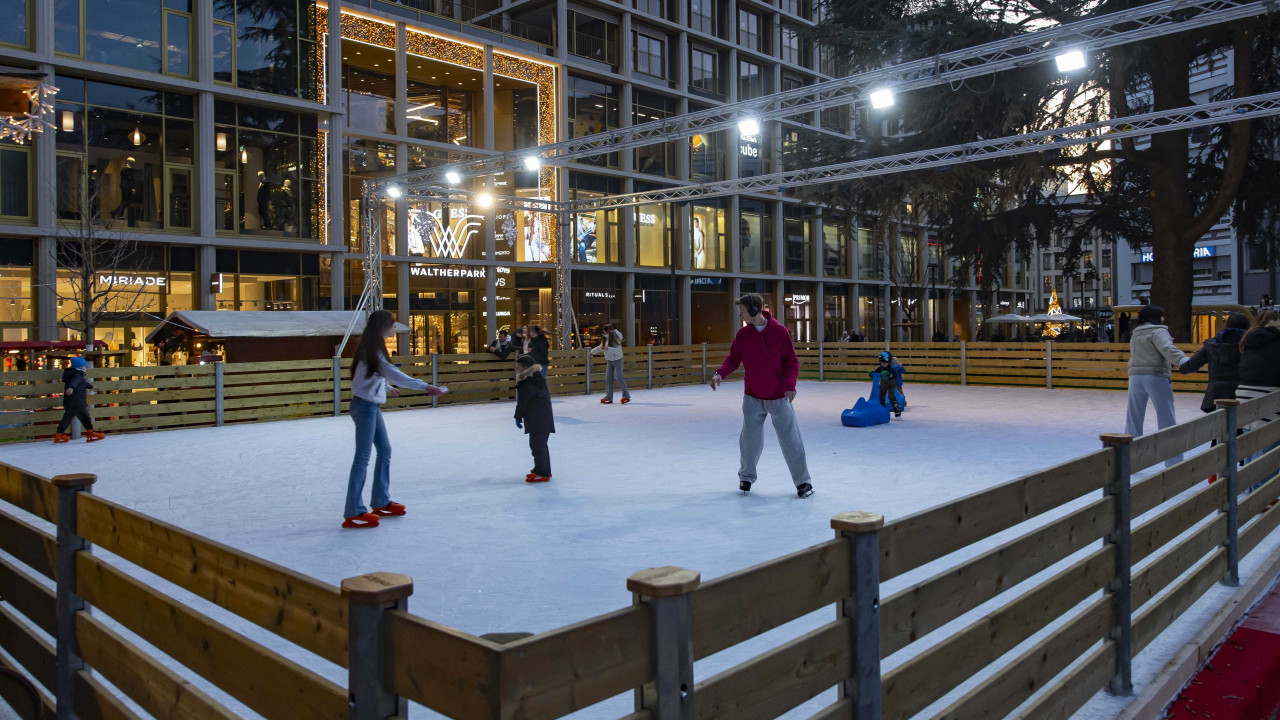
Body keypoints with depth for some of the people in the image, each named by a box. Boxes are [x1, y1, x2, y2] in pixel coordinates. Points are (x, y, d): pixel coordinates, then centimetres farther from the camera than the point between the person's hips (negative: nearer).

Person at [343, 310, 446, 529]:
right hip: (365, 406, -10)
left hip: (371, 405, 10)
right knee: (362, 457, -6)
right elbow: (393, 373, -30)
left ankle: (381, 502, 26)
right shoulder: (373, 348, -19)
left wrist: (387, 387, 40)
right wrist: (425, 387, -35)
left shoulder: (374, 346, 10)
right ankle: (353, 513, -1)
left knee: (385, 450, 15)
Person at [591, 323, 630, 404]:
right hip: (609, 361, 7)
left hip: (617, 360, -7)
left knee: (619, 378, -8)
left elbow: (618, 350, -29)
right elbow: (601, 347, 20)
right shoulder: (605, 339, 2)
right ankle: (609, 397, 9)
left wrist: (608, 349, -36)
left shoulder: (615, 339, -20)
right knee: (608, 379, 4)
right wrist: (592, 351, 32)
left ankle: (626, 396, 5)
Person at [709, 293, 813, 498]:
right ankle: (746, 476, 28)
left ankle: (803, 481, 13)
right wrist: (720, 373, -18)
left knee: (791, 441, 0)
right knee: (749, 440, 6)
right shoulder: (742, 334, -3)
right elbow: (733, 360, 1)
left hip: (779, 398, -3)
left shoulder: (779, 332, -12)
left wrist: (790, 385, -21)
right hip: (752, 398, 3)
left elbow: (792, 363, -8)